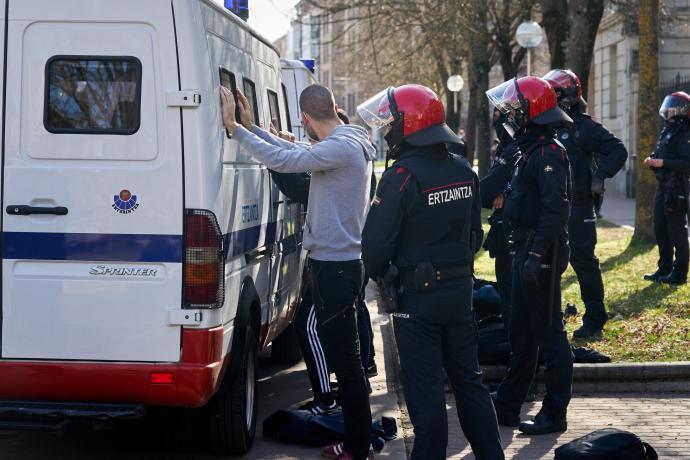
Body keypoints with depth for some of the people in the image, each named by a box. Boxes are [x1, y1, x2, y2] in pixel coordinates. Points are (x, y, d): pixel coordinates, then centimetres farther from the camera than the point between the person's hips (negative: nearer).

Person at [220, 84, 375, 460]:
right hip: (337, 262, 11)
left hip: (335, 267, -11)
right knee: (342, 355, 17)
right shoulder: (347, 144, 13)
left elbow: (282, 160, -25)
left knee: (343, 358, -5)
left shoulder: (341, 147, -19)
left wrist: (235, 129, -19)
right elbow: (294, 152, 21)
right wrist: (251, 128, 20)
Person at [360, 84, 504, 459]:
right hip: (460, 289, 7)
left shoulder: (402, 177, -19)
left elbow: (376, 242, -17)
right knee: (468, 378, 15)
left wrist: (376, 273, 2)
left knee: (424, 387, 0)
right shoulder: (463, 171, 6)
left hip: (418, 296, -7)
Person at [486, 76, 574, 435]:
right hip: (527, 253, 11)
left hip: (542, 256, -11)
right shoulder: (531, 151, 16)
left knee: (548, 333, -3)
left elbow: (555, 210, -25)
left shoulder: (548, 154, -17)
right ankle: (507, 405, 25)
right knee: (521, 332, 16)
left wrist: (537, 255, -28)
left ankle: (555, 414, 4)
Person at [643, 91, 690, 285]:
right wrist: (653, 162, 4)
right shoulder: (666, 131, 16)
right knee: (660, 230, 13)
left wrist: (662, 163, -23)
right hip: (662, 187, 9)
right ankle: (664, 269, 22)